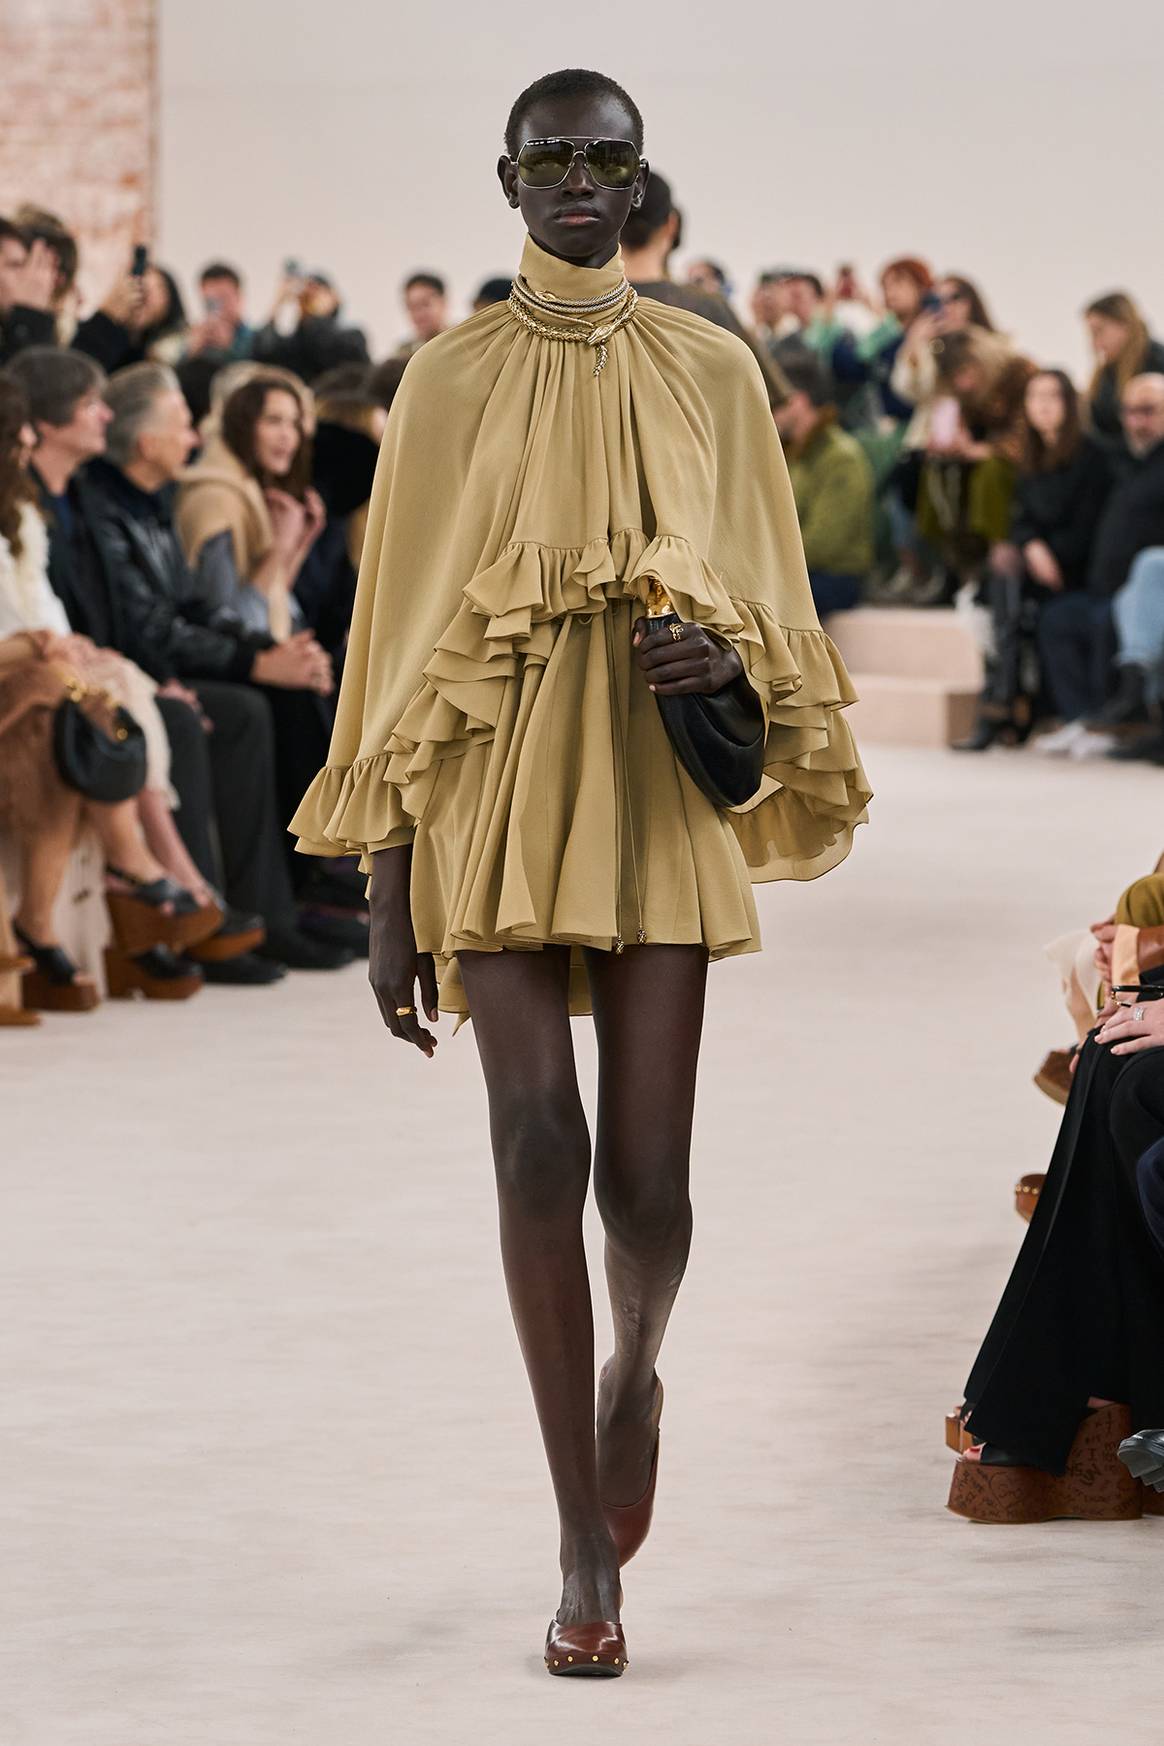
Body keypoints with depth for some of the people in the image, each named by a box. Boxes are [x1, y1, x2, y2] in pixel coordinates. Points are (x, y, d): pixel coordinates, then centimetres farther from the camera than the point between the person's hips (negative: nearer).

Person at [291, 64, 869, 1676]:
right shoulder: (450, 380, 5)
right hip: (497, 798, -1)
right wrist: (389, 896, 0)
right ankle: (585, 1546, -5)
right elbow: (401, 631, 4)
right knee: (541, 1140, -13)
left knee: (647, 1171, -5)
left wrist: (729, 655, -13)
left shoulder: (711, 372, 8)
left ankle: (634, 1366, 33)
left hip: (661, 797, 1)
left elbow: (769, 595, 14)